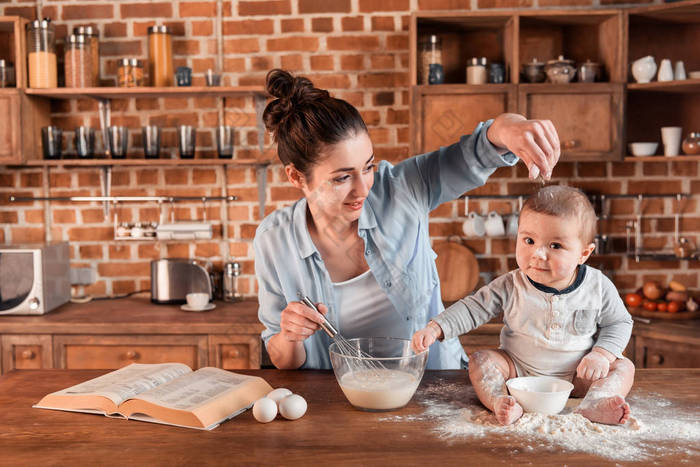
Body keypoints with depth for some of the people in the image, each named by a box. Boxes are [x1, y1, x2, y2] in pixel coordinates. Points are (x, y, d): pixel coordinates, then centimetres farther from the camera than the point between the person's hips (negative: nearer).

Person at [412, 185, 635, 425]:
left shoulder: (598, 287, -11)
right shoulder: (511, 287, -13)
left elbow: (619, 322, 2)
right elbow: (473, 308, -8)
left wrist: (602, 354, -15)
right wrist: (435, 328, -21)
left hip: (578, 375, 0)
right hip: (520, 370, 0)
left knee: (624, 366, -17)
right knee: (480, 360, -18)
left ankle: (595, 403, -39)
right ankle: (499, 401, -40)